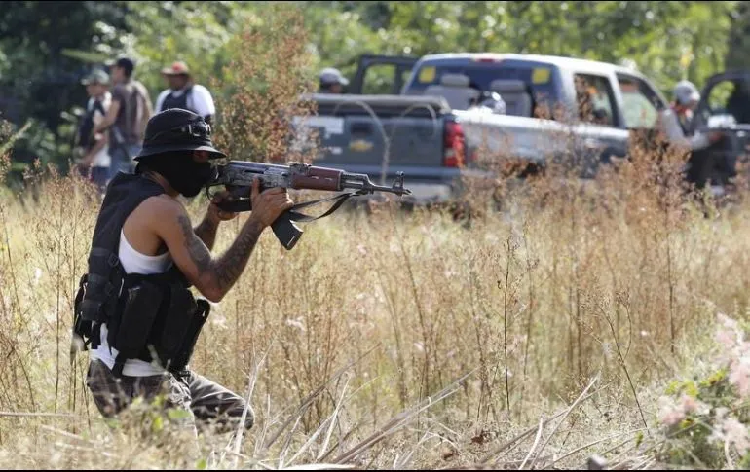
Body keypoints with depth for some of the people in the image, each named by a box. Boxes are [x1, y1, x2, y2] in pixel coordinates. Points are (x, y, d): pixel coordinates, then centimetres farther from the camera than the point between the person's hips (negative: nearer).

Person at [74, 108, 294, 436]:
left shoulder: (127, 195, 13)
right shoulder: (162, 209, -17)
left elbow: (188, 268, 25)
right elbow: (213, 285, -18)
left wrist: (212, 220, 10)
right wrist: (258, 221, -12)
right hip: (133, 382, -10)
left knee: (237, 416, 18)